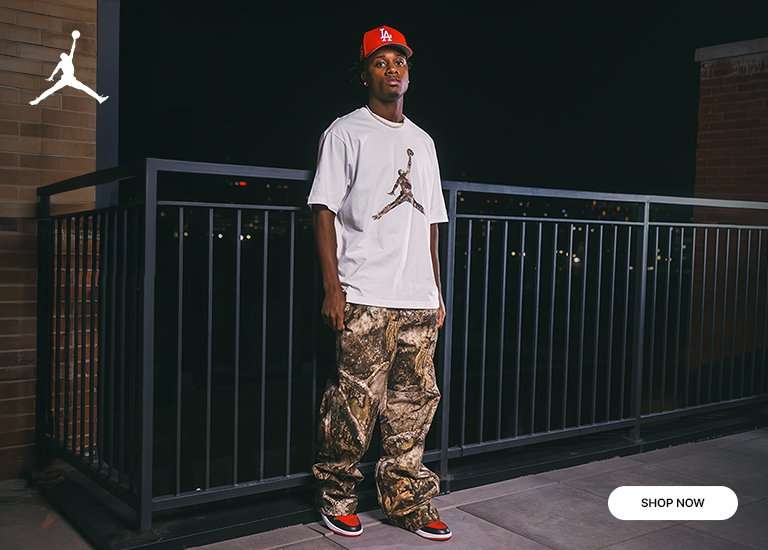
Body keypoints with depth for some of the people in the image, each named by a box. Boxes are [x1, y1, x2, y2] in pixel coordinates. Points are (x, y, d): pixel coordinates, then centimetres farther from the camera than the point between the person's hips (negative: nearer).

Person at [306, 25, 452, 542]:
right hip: (365, 299, -5)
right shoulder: (346, 132, 3)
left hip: (419, 301, 5)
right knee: (356, 403, -4)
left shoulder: (423, 141, 20)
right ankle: (337, 498, 14)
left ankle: (408, 501, 18)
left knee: (414, 403, 7)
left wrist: (438, 293, 16)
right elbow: (325, 211, -4)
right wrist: (332, 288, -12)